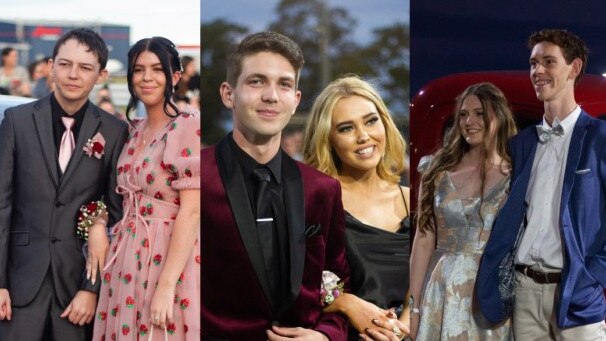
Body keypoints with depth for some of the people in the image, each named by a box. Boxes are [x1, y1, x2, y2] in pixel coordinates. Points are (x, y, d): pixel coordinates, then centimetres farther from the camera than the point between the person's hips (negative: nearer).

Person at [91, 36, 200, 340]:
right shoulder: (135, 133, 12)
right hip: (127, 262, 7)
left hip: (168, 261, -7)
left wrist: (166, 286, -23)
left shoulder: (188, 128, -11)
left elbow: (191, 212, -17)